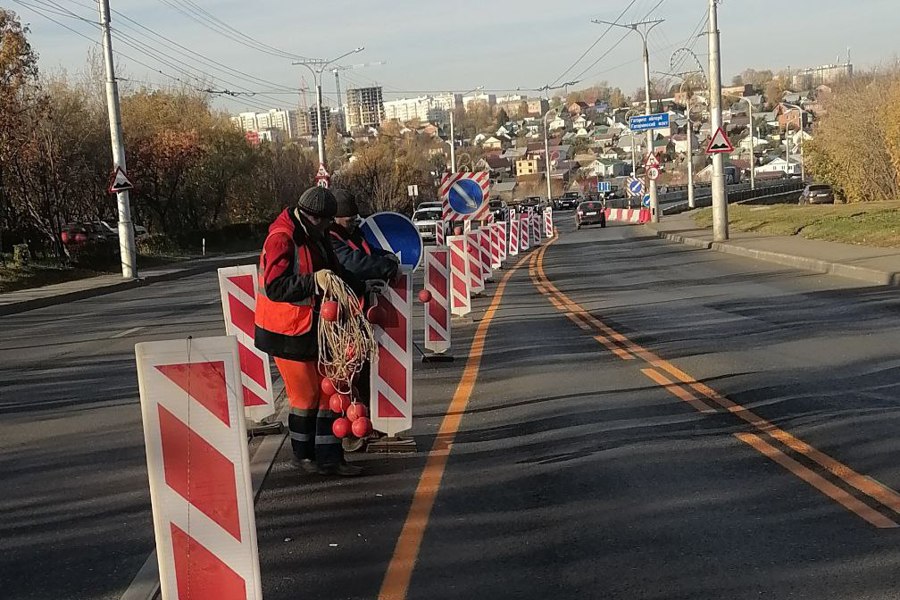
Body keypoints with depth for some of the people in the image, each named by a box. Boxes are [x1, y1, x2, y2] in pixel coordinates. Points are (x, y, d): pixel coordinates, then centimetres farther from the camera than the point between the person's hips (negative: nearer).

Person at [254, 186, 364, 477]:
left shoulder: (316, 238, 11)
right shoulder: (281, 239, -17)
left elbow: (334, 271, 22)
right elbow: (274, 287, -26)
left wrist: (357, 291, 9)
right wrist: (313, 280, -33)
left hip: (315, 329, 9)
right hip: (288, 333, -9)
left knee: (327, 390, 8)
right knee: (306, 394, 0)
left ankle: (329, 456, 14)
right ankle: (303, 454, 20)